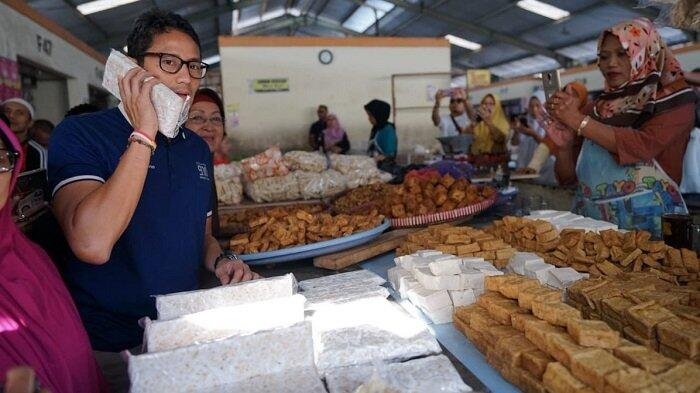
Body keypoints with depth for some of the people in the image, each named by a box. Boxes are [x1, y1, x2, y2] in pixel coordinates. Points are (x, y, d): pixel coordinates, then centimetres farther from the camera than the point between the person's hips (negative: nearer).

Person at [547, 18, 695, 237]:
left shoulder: (674, 99, 4)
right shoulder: (596, 109, 10)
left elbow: (642, 146, -16)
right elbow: (568, 177, 10)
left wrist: (577, 120, -14)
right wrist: (563, 145, -8)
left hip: (646, 221, -3)